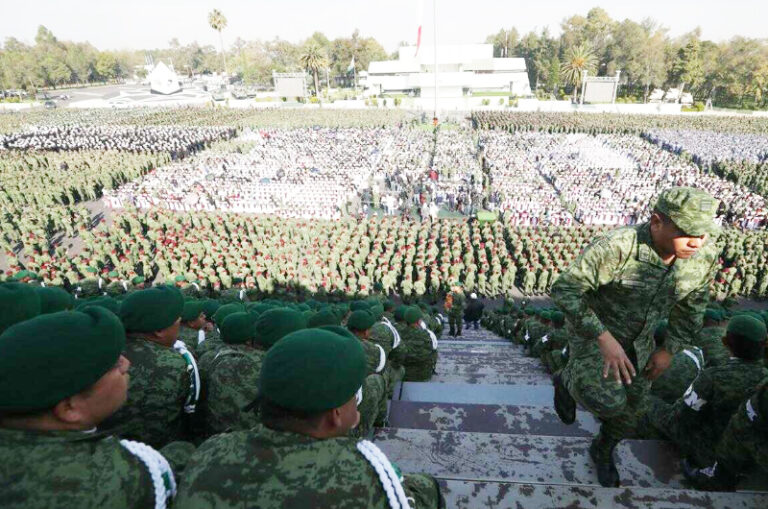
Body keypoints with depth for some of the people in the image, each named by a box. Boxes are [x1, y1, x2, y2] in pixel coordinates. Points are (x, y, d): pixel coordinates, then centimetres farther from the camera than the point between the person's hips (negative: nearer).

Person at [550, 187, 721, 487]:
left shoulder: (704, 254, -17)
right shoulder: (615, 247, -37)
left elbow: (691, 303, 1)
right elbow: (565, 290, -33)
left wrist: (669, 351, 2)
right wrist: (605, 339, -38)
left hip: (638, 340, 6)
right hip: (592, 331, -5)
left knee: (629, 411, 15)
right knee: (609, 403, -23)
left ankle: (602, 451, 47)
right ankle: (569, 381, 12)